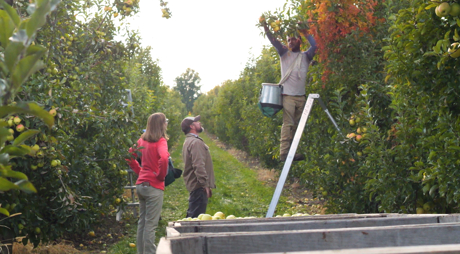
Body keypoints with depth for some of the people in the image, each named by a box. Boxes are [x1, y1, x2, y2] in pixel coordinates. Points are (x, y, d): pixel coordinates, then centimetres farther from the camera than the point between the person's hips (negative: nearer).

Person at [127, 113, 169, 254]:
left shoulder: (142, 140, 8)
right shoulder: (160, 141, -13)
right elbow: (163, 158, -30)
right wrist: (161, 175, -15)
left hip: (141, 184, 7)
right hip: (154, 186, -7)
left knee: (142, 221, 15)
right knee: (151, 224, -3)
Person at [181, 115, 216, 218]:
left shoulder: (188, 142, 19)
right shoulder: (196, 142, -15)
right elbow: (199, 165, -24)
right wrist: (205, 184, -23)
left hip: (193, 185, 11)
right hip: (199, 186, -11)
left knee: (192, 215, 15)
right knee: (197, 217, -10)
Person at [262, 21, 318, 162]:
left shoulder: (305, 56, 13)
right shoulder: (284, 54, 10)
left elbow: (314, 46, -4)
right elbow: (274, 41, -2)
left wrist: (305, 33, -8)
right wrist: (265, 27, -14)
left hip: (301, 96, 3)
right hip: (288, 95, -3)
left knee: (298, 125, 5)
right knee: (288, 124, -11)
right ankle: (284, 153, -14)